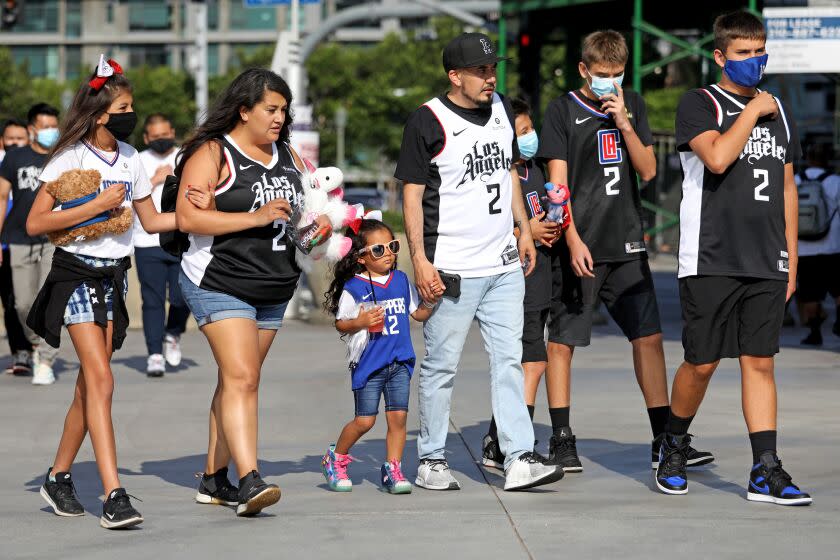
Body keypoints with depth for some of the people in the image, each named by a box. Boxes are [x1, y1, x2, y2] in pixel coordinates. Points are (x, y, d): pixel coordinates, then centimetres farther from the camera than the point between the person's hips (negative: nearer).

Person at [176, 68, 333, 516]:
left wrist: (320, 224, 2)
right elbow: (187, 217, -19)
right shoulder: (213, 154, -9)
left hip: (274, 289, 7)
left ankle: (214, 479, 18)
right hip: (219, 283, -7)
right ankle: (249, 480, -25)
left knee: (238, 380, 11)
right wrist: (255, 218, -24)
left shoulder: (288, 156, 14)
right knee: (241, 379, -17)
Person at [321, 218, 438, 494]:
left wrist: (431, 300, -3)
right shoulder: (353, 288, -6)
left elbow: (418, 313, 17)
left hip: (399, 362, 4)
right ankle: (336, 458, 21)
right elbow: (340, 324, -3)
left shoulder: (401, 280, 9)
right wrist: (360, 322, -22)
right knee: (365, 420, -1)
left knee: (398, 416, -1)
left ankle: (392, 469, 9)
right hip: (368, 364, -4)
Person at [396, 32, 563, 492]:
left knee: (508, 360, 2)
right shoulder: (427, 122, -9)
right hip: (452, 269, -6)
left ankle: (519, 459, 1)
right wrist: (419, 259, -14)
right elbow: (412, 194, -8)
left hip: (504, 264, 6)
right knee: (441, 366, 1)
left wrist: (524, 229, 18)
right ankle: (431, 461, 10)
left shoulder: (500, 111, 12)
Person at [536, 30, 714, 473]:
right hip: (580, 247, -4)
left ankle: (663, 440, 7)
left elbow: (647, 171, 5)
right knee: (562, 341, -1)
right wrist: (573, 240, -15)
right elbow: (557, 182, -7)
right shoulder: (562, 111, -3)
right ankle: (562, 440, 8)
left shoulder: (632, 105, 10)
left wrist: (623, 123, -8)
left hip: (627, 245, 4)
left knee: (649, 337, 2)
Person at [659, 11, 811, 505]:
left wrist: (791, 261, 16)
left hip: (766, 262, 4)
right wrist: (752, 112, -11)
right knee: (701, 363, 0)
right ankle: (674, 447, 23)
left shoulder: (778, 111, 15)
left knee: (760, 362, 1)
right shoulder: (700, 105, -3)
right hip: (710, 260, -4)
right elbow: (717, 157, -22)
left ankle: (766, 472, 0)